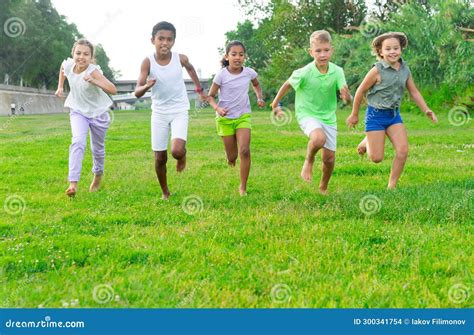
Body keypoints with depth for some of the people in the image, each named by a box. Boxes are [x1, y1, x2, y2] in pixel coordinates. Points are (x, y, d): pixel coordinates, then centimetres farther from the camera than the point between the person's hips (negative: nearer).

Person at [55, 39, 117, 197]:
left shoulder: (93, 71, -30)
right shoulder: (68, 65, -15)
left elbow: (113, 90, -43)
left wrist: (94, 81, -54)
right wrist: (60, 86, 9)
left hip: (98, 112, -2)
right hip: (78, 111, 2)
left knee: (97, 147, 14)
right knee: (78, 142, -21)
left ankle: (98, 175, 44)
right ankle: (73, 183, -24)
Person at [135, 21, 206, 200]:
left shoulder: (180, 58, -13)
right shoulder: (148, 62, -16)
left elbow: (190, 68, 13)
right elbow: (137, 92, -22)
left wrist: (199, 89, 18)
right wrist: (146, 86, -44)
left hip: (180, 111, -1)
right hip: (159, 113, 1)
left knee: (177, 150, -22)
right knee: (160, 158, 5)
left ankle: (182, 155, 16)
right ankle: (165, 191, 29)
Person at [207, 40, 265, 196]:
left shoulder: (249, 72, -5)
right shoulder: (221, 75, -13)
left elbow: (256, 85, 18)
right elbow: (211, 96, -5)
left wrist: (260, 98, 0)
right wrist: (217, 108, -24)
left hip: (243, 116, 1)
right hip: (225, 118, -1)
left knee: (244, 151, -16)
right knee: (232, 156, 6)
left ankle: (243, 187, -4)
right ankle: (231, 157, 47)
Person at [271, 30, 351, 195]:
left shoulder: (337, 71, -15)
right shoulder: (304, 73, -21)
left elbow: (348, 99, -17)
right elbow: (288, 84, -2)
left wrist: (347, 96, -41)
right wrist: (275, 104, 10)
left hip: (328, 117, 3)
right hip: (307, 115, -3)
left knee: (329, 158, 5)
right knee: (319, 138, -35)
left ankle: (323, 187, 33)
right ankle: (309, 160, -2)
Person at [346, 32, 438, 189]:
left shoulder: (405, 69, -2)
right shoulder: (377, 71, -18)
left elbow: (414, 91, 7)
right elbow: (360, 91, -8)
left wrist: (426, 110, -4)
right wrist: (354, 115, 1)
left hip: (394, 114, 5)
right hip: (376, 115, -5)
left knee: (403, 151, -9)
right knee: (376, 158, -2)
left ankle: (392, 185, 7)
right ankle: (367, 141, 33)